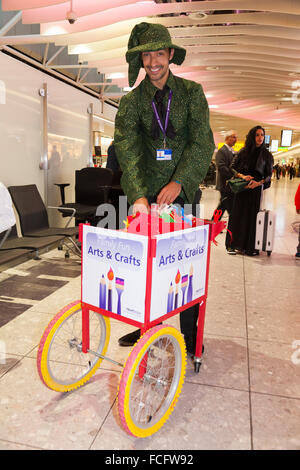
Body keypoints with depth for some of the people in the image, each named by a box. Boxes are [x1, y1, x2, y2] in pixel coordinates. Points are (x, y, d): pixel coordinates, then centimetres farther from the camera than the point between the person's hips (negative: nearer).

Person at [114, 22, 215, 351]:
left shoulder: (191, 92, 4)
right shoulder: (131, 101, 4)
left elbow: (203, 143, -6)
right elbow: (127, 148, -11)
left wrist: (178, 181, -21)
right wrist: (138, 195, -26)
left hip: (183, 192, -1)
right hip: (145, 193, 1)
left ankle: (190, 334, 19)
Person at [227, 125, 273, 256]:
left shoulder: (267, 155, 5)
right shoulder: (243, 152, 7)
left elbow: (269, 175, 3)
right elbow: (233, 167, 6)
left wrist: (258, 183, -15)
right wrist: (242, 176, -12)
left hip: (256, 189, -1)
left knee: (252, 216, -2)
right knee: (238, 215, 2)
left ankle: (251, 247, 5)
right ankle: (237, 244, 12)